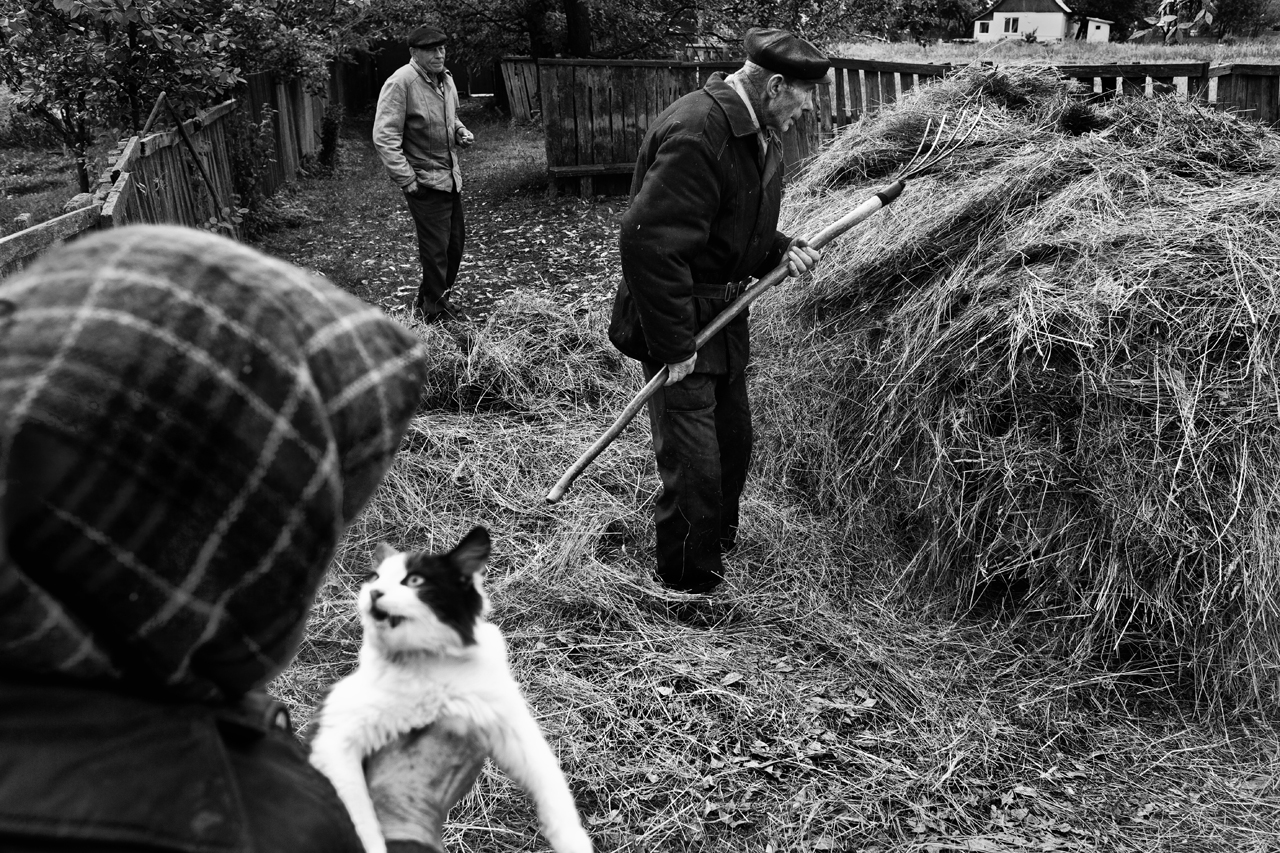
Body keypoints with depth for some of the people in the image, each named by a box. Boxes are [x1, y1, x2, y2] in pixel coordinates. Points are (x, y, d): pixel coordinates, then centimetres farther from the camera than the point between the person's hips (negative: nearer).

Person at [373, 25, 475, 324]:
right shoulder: (400, 82, -16)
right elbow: (384, 136, -20)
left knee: (455, 243, 14)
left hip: (451, 176, 8)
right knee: (435, 248, -4)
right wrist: (405, 179, -23)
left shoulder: (446, 79, 9)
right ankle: (433, 310, 10)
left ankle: (437, 298, 31)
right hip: (424, 181, -8)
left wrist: (460, 132, 6)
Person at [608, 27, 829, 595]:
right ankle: (690, 586, 15)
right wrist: (674, 346, -26)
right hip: (676, 322, -9)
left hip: (725, 313, 9)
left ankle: (721, 542, 42)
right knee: (693, 467, -3)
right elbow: (649, 242, -30)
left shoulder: (761, 132, 7)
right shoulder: (695, 133, -26)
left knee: (733, 442, 20)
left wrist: (781, 250, -1)